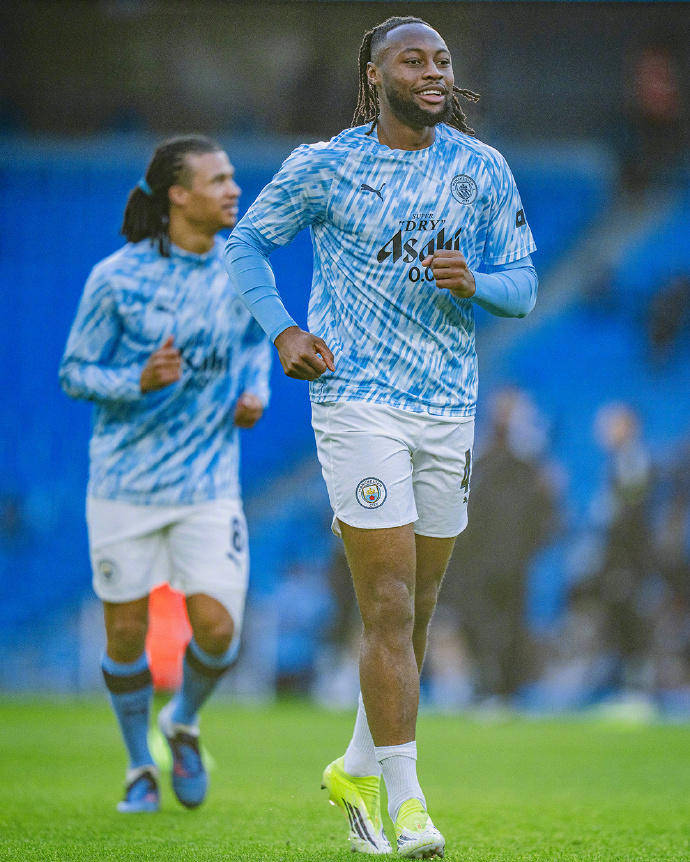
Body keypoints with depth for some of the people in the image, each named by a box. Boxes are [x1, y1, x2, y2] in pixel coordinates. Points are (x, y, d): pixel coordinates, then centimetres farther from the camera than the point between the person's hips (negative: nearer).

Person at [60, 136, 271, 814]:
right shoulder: (116, 278, -12)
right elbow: (74, 373, -5)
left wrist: (256, 391, 1)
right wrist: (140, 381, -23)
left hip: (208, 484, 2)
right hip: (125, 484, -2)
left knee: (217, 629, -9)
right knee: (126, 635, 4)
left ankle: (184, 722, 23)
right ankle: (139, 769, 26)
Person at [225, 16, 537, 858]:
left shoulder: (481, 169, 5)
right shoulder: (325, 165, -2)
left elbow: (523, 285, 8)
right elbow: (245, 242, 10)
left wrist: (472, 282, -14)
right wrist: (282, 331, -3)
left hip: (448, 408, 4)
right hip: (358, 402, -4)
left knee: (414, 614, 12)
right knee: (389, 611, -12)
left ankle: (358, 771, 30)